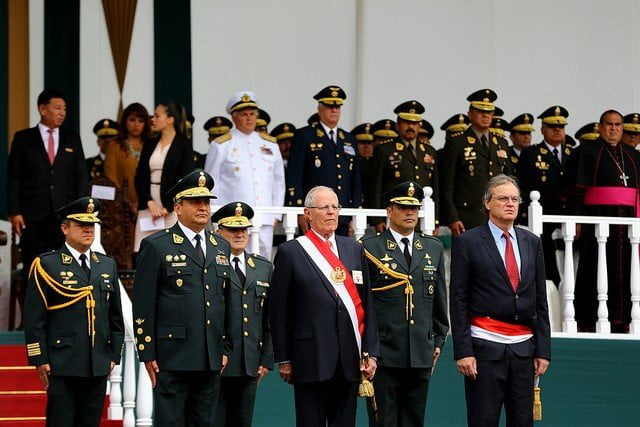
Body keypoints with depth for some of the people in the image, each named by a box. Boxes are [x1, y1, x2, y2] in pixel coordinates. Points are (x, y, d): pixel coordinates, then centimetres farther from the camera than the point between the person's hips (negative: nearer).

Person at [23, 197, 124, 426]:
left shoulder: (107, 265, 15)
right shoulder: (46, 265, -1)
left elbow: (116, 317, 19)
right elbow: (34, 319, -5)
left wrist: (114, 355, 12)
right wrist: (40, 360, -10)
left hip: (99, 368, 5)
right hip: (62, 366, -5)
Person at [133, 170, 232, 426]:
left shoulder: (221, 248, 16)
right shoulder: (157, 246, -2)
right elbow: (143, 305, -4)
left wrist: (225, 348, 14)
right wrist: (147, 353, -9)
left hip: (211, 359, 5)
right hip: (172, 357, -5)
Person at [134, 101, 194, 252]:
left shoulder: (184, 144, 1)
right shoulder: (149, 145, 15)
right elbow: (139, 178, 10)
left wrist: (167, 208, -9)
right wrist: (150, 203, -5)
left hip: (172, 208, -5)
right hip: (148, 207, 5)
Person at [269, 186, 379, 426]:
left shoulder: (354, 250, 14)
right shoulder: (290, 253, 1)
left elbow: (367, 305, 12)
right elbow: (278, 311, 0)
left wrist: (370, 352, 4)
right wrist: (283, 359, -4)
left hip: (350, 359, 4)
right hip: (311, 359, -4)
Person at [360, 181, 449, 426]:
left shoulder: (433, 248, 14)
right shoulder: (369, 248, -1)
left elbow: (440, 299, 19)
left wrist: (438, 340, 15)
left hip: (421, 356, 4)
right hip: (383, 355, -4)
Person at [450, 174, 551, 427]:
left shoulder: (532, 243, 13)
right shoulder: (467, 243, -1)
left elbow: (540, 300, 13)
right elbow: (458, 301, -4)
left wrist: (543, 349, 7)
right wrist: (463, 351, -10)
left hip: (523, 349, 4)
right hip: (485, 348, -4)